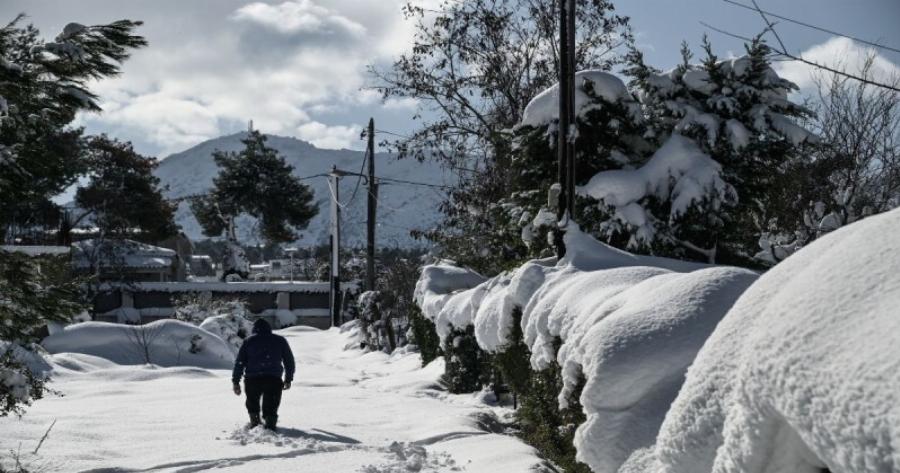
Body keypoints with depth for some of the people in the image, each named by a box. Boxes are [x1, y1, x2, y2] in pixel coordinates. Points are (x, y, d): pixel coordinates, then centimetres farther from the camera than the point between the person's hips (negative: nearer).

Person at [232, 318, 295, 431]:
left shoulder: (248, 341, 14)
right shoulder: (280, 340, 16)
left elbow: (239, 362, 8)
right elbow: (289, 361, 19)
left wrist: (236, 382, 10)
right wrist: (288, 379, 26)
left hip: (252, 379, 0)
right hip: (274, 379, 0)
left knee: (252, 402, 23)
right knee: (271, 407, 6)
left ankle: (254, 422, 16)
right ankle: (270, 426, -11)